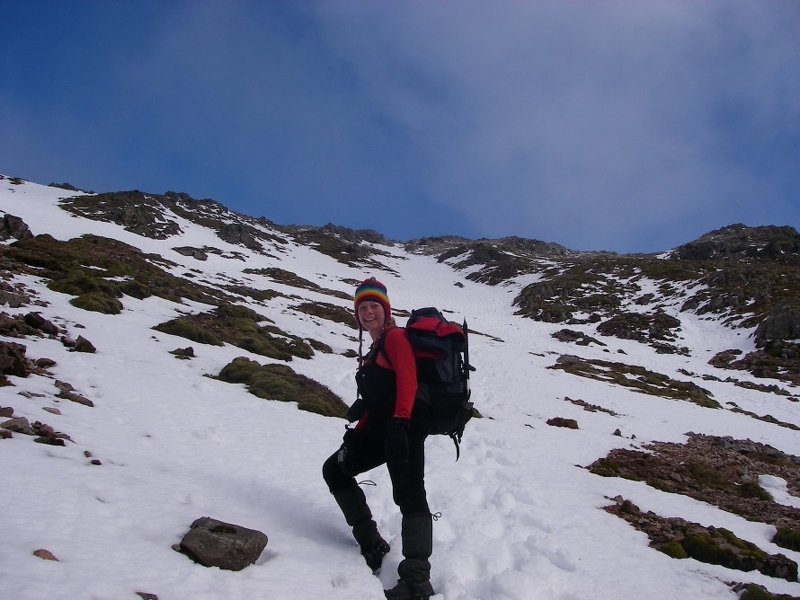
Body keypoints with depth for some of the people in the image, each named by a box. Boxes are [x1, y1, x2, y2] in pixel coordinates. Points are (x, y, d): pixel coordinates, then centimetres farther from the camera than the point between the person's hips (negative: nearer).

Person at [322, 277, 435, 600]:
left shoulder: (395, 337, -1)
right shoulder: (374, 349, 26)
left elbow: (407, 382, -16)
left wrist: (399, 424, -28)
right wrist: (357, 431, 17)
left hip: (403, 426, -11)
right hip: (380, 429, 11)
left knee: (409, 496, -17)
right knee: (334, 469, 14)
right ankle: (371, 543, 12)